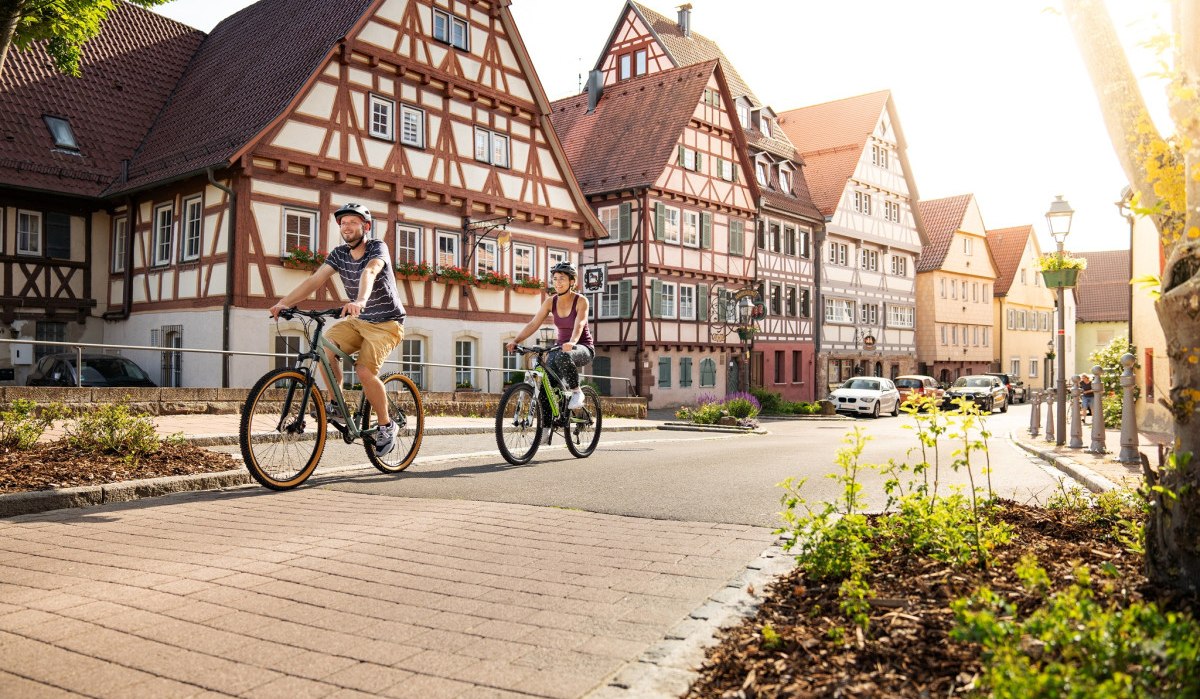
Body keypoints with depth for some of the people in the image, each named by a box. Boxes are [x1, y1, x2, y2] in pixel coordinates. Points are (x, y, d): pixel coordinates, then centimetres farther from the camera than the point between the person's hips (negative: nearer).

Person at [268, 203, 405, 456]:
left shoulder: (378, 248, -15)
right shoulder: (339, 254, 3)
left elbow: (369, 273, -36)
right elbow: (314, 280, -7)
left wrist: (360, 301, -56)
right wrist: (284, 302, -20)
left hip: (386, 322, -5)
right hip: (357, 320, 5)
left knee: (364, 371, -23)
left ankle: (386, 426, -4)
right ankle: (335, 403, -6)